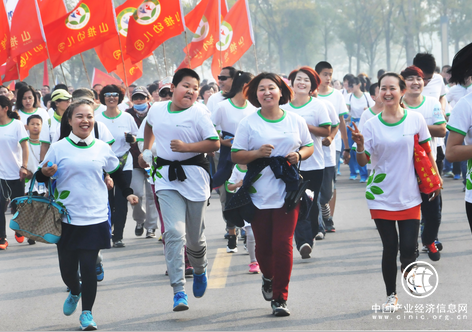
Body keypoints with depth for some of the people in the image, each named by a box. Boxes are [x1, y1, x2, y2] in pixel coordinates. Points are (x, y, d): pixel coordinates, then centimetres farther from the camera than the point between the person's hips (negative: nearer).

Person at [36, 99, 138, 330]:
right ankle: (75, 293, 39)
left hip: (95, 218, 0)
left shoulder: (102, 148, 5)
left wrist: (127, 193, 14)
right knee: (67, 267, 6)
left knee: (88, 266, -5)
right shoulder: (58, 148, -2)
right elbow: (41, 177, 4)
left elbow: (116, 172, 21)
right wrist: (45, 173, -18)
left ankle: (87, 313, 6)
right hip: (67, 219, 0)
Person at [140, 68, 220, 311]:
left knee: (195, 236, 10)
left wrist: (187, 147, -21)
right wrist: (146, 150, 25)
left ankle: (200, 271, 44)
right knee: (174, 232, -15)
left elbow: (214, 143, -11)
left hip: (194, 177, -2)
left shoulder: (198, 114, -7)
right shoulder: (156, 110, 6)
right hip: (167, 178, 2)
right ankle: (178, 291, -16)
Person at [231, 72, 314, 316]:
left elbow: (309, 146, 17)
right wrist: (257, 153, -17)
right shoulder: (248, 123, 2)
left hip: (287, 192, 0)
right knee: (263, 245, 7)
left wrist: (299, 155, -4)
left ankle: (280, 298, -1)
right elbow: (236, 156, 0)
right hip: (258, 193, 0)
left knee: (283, 244, -9)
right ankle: (268, 278, 41)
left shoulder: (295, 121, 7)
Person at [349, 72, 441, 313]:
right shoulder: (372, 125, -2)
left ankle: (407, 269, 30)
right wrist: (359, 145, -21)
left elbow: (427, 153, 8)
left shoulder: (415, 120, -2)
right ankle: (391, 295, 22)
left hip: (409, 196, 0)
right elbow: (363, 162, -2)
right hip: (381, 196, 0)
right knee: (389, 247, 4)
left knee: (408, 247, -6)